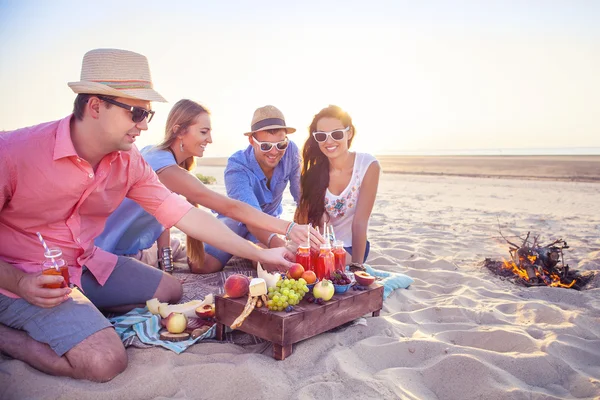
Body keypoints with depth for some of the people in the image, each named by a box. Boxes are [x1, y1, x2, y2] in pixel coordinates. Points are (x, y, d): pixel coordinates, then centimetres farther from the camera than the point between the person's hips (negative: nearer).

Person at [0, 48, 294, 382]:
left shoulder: (129, 162, -7)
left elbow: (182, 213, -7)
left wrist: (261, 254, -10)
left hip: (86, 264, 7)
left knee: (170, 291, 12)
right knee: (106, 360, -23)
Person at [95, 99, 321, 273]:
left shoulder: (156, 153, -2)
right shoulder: (165, 168, -31)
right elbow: (231, 208, -37)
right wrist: (288, 228, -38)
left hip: (131, 245, 8)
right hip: (109, 254, -8)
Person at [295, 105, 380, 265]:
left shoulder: (368, 166, -17)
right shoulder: (314, 171, -7)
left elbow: (360, 221, -18)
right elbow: (302, 218, -13)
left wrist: (356, 266, -19)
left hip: (349, 248, -2)